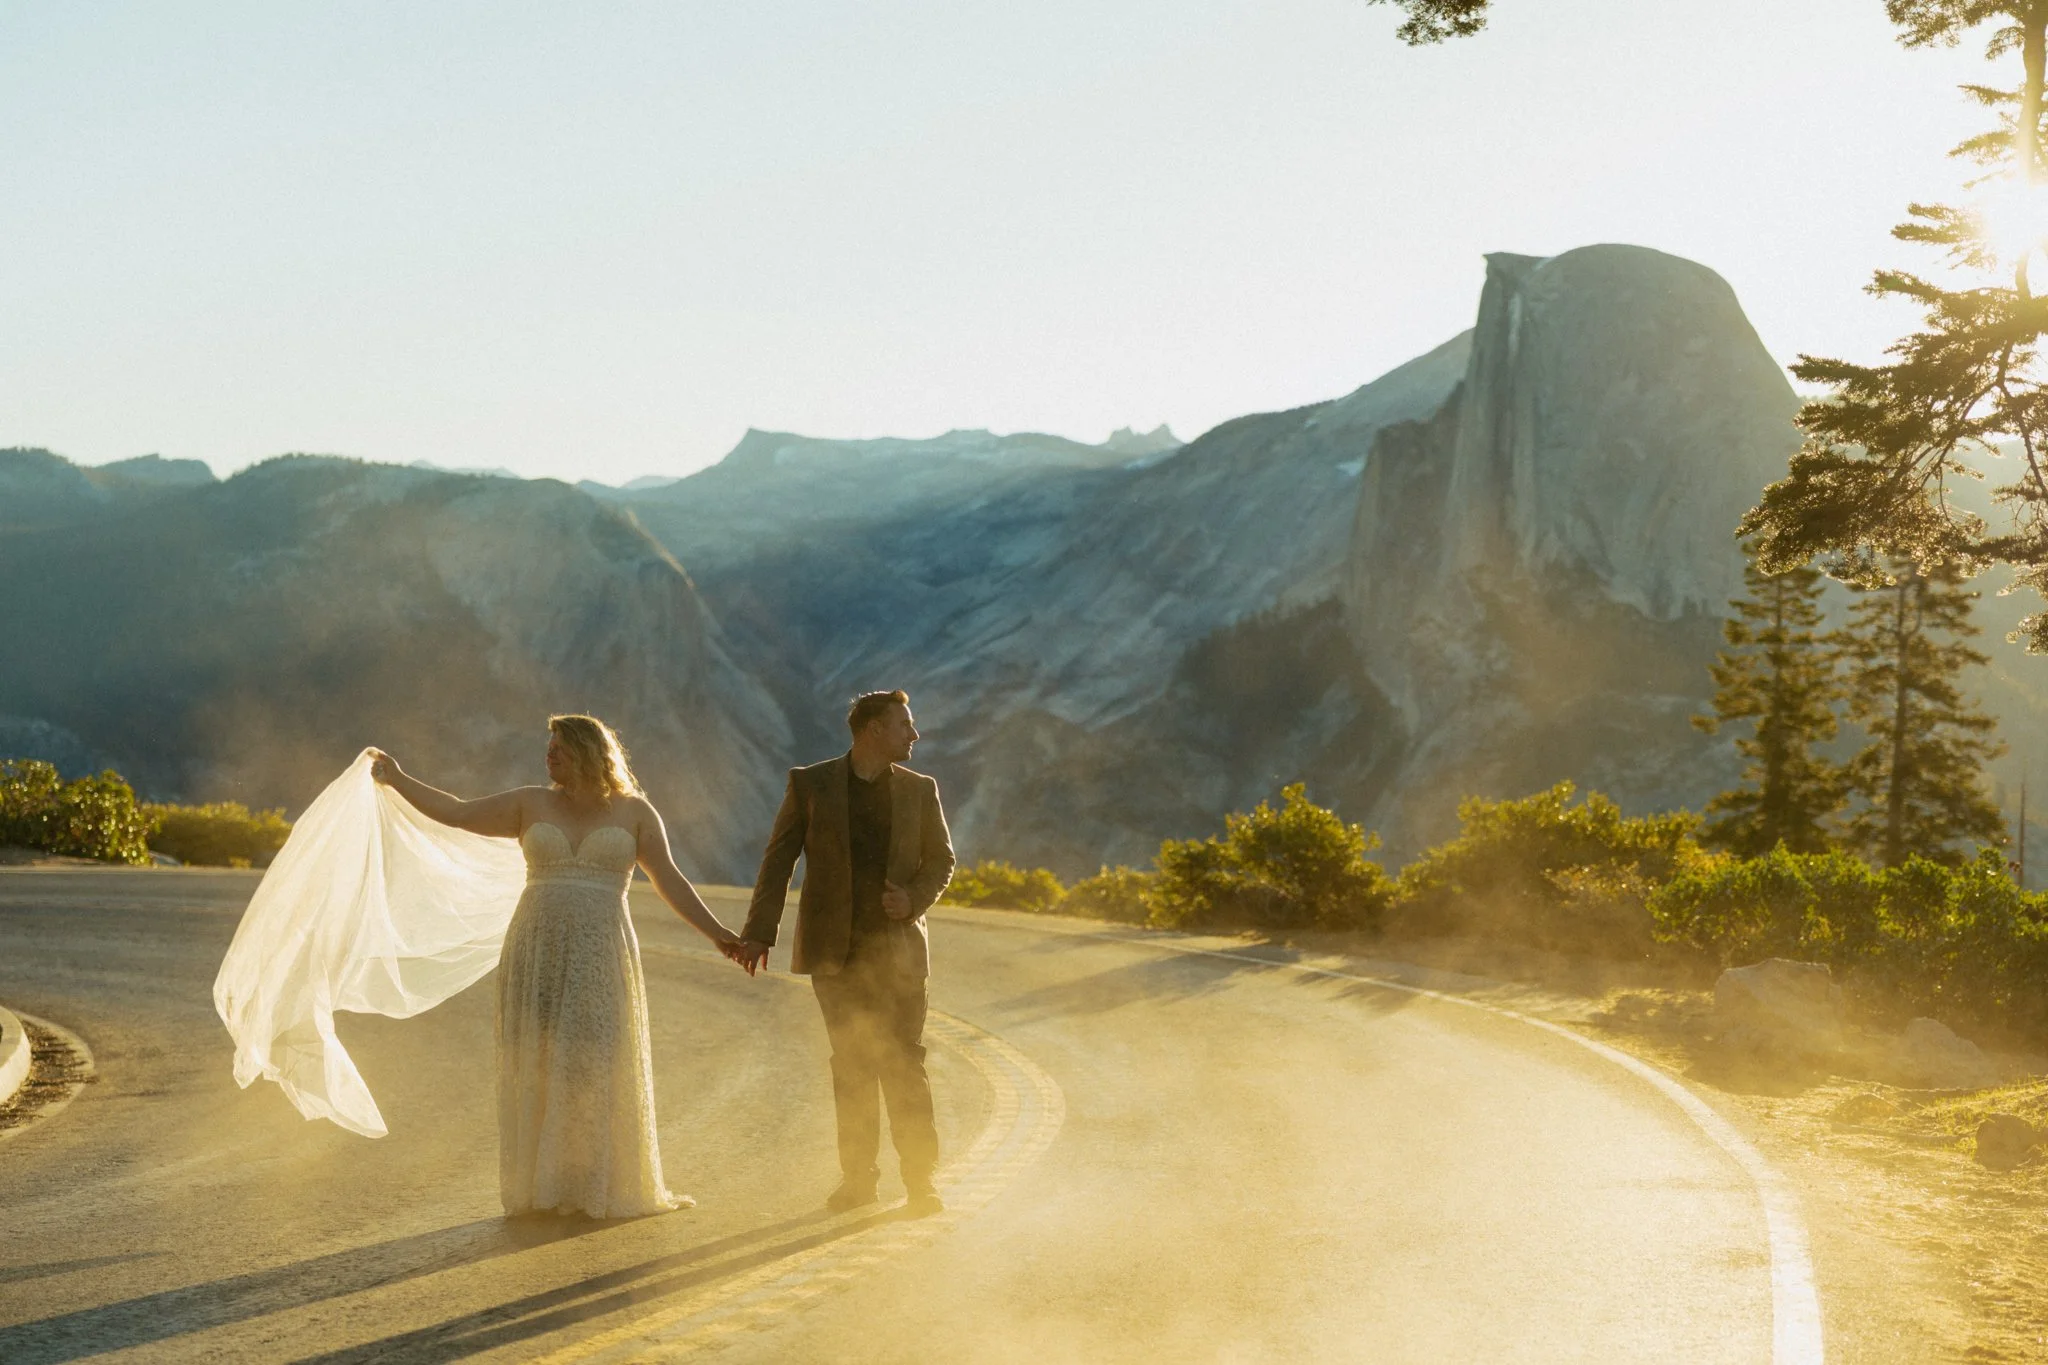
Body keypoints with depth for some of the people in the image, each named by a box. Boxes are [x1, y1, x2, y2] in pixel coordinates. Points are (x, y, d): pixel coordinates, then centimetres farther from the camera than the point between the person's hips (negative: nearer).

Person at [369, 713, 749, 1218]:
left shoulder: (634, 812, 5)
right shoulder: (532, 804, 10)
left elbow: (670, 881, 3)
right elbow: (456, 813, 11)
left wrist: (717, 933, -5)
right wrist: (398, 779, 10)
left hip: (599, 957, -2)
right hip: (537, 955, 2)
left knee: (596, 1070, -4)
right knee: (538, 1068, 2)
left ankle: (603, 1187, 6)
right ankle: (543, 1188, 11)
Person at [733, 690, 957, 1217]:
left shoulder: (920, 790, 7)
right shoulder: (810, 784, 2)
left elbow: (941, 860, 11)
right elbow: (778, 860, 0)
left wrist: (914, 900, -10)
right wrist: (759, 932, -7)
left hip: (897, 947, 1)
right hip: (834, 950, -1)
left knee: (905, 1063, -3)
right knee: (851, 1065, 5)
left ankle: (920, 1179, 2)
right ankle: (858, 1177, 13)